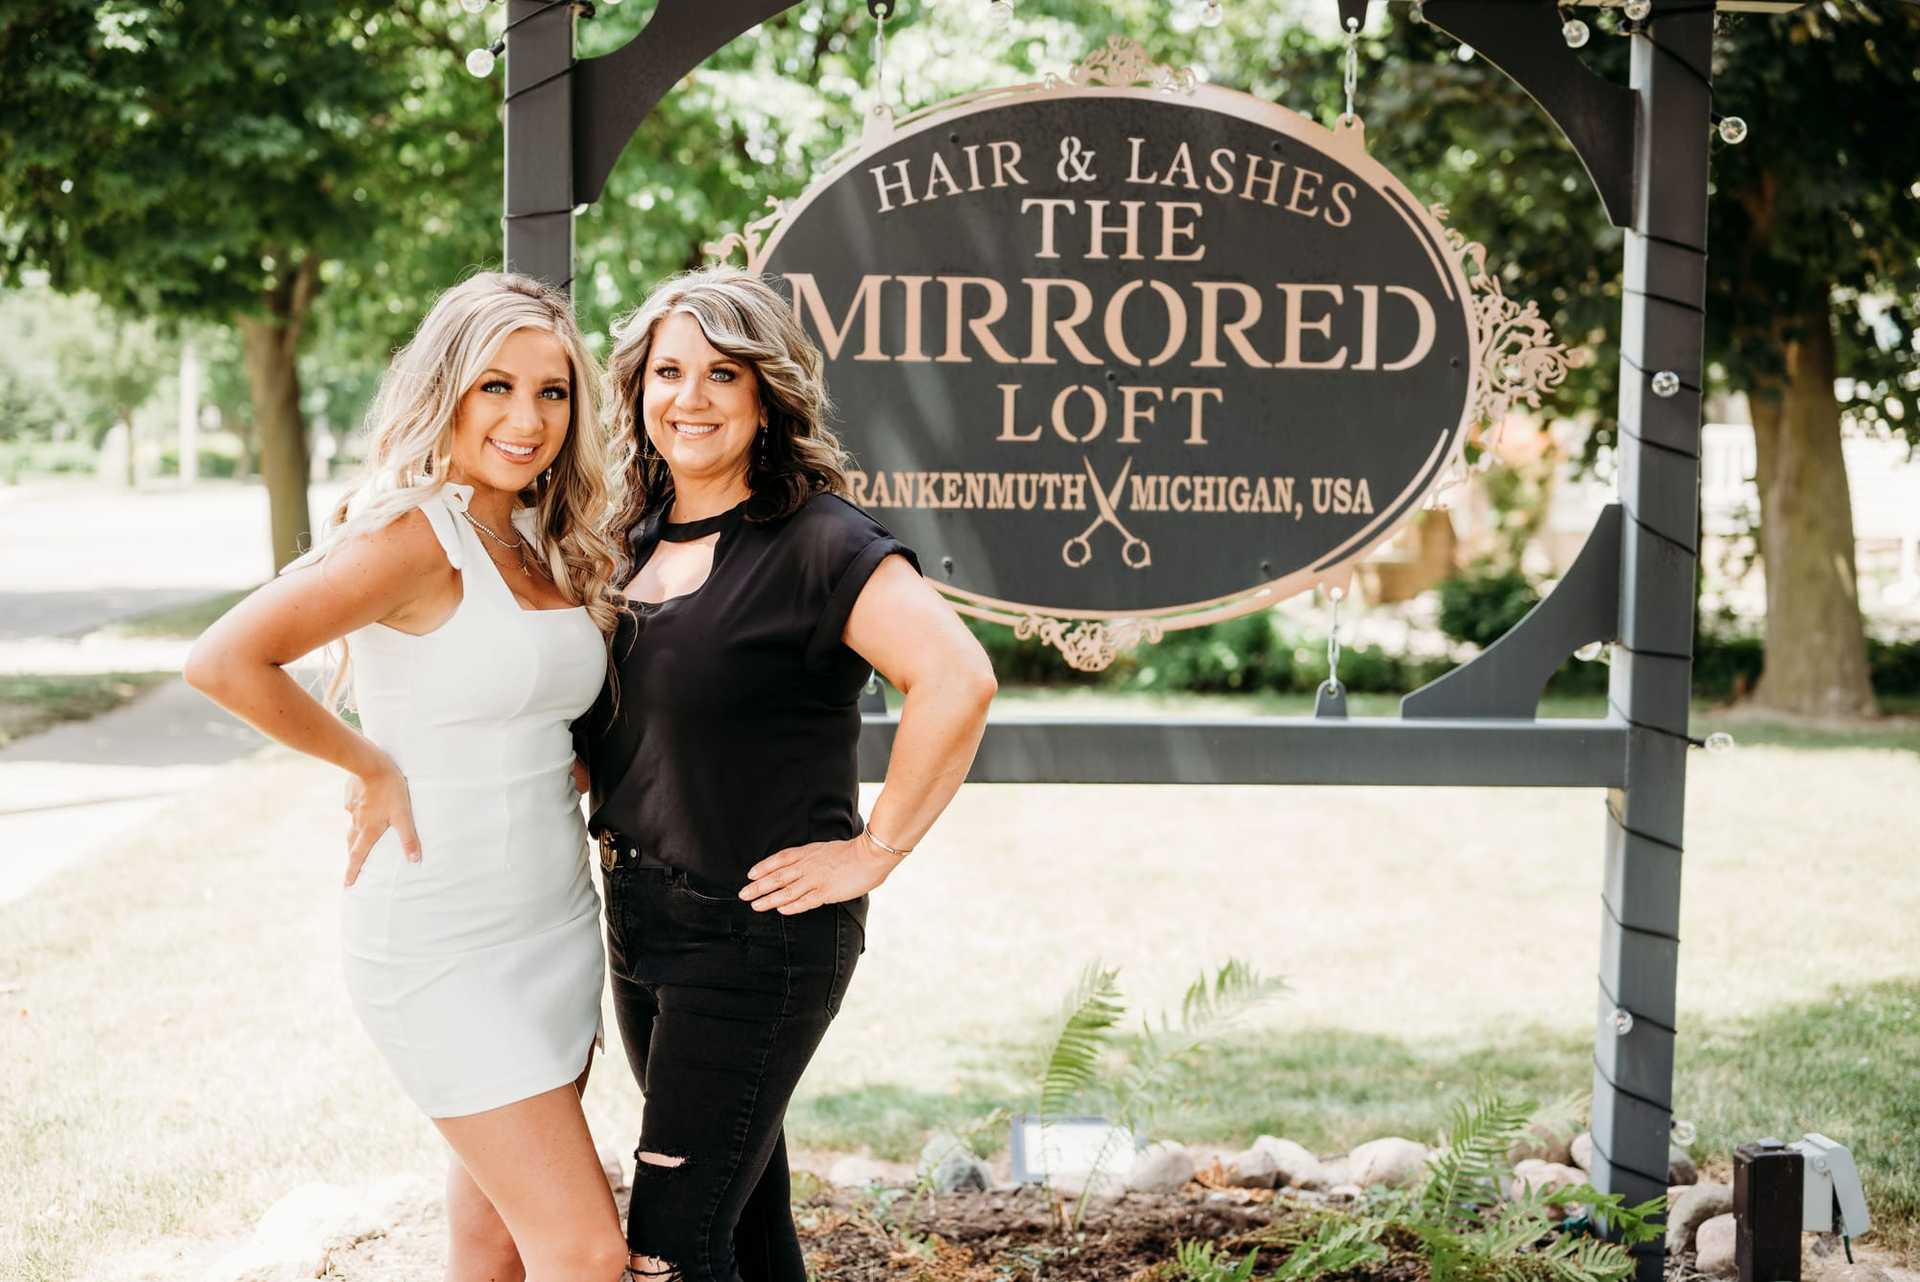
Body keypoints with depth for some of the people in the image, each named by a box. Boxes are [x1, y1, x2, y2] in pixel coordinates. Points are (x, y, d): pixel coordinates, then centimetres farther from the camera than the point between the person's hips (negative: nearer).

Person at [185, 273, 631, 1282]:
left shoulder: (546, 544, 9)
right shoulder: (414, 532, -16)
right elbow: (223, 661, -25)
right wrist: (370, 766, -15)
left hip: (556, 925, 8)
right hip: (443, 944, -8)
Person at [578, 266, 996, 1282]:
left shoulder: (815, 542, -16)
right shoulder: (638, 540, 8)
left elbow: (956, 679, -28)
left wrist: (874, 850, -22)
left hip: (756, 938, -8)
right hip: (641, 929, 8)